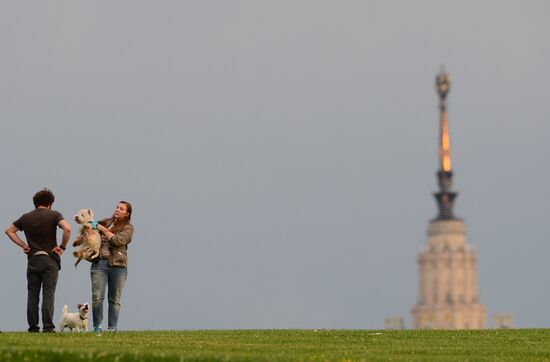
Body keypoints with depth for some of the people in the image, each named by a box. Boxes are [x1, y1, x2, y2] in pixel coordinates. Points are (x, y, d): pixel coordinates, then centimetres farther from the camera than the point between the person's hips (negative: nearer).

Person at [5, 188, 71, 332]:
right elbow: (67, 229, -19)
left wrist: (23, 245, 13)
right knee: (48, 295, -3)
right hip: (50, 259, -3)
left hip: (32, 260, 3)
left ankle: (33, 327, 5)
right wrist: (62, 246, -7)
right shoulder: (53, 215, -3)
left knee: (32, 295, 7)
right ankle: (48, 327, -8)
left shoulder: (26, 217, 9)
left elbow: (9, 231, 17)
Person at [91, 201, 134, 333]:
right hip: (99, 262, 2)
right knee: (97, 297, -9)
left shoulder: (128, 228, 5)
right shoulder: (106, 222, 15)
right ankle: (97, 326, -2)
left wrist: (103, 229, -5)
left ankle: (112, 328, 6)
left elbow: (118, 240, -12)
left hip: (117, 265, -2)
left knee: (114, 299, 2)